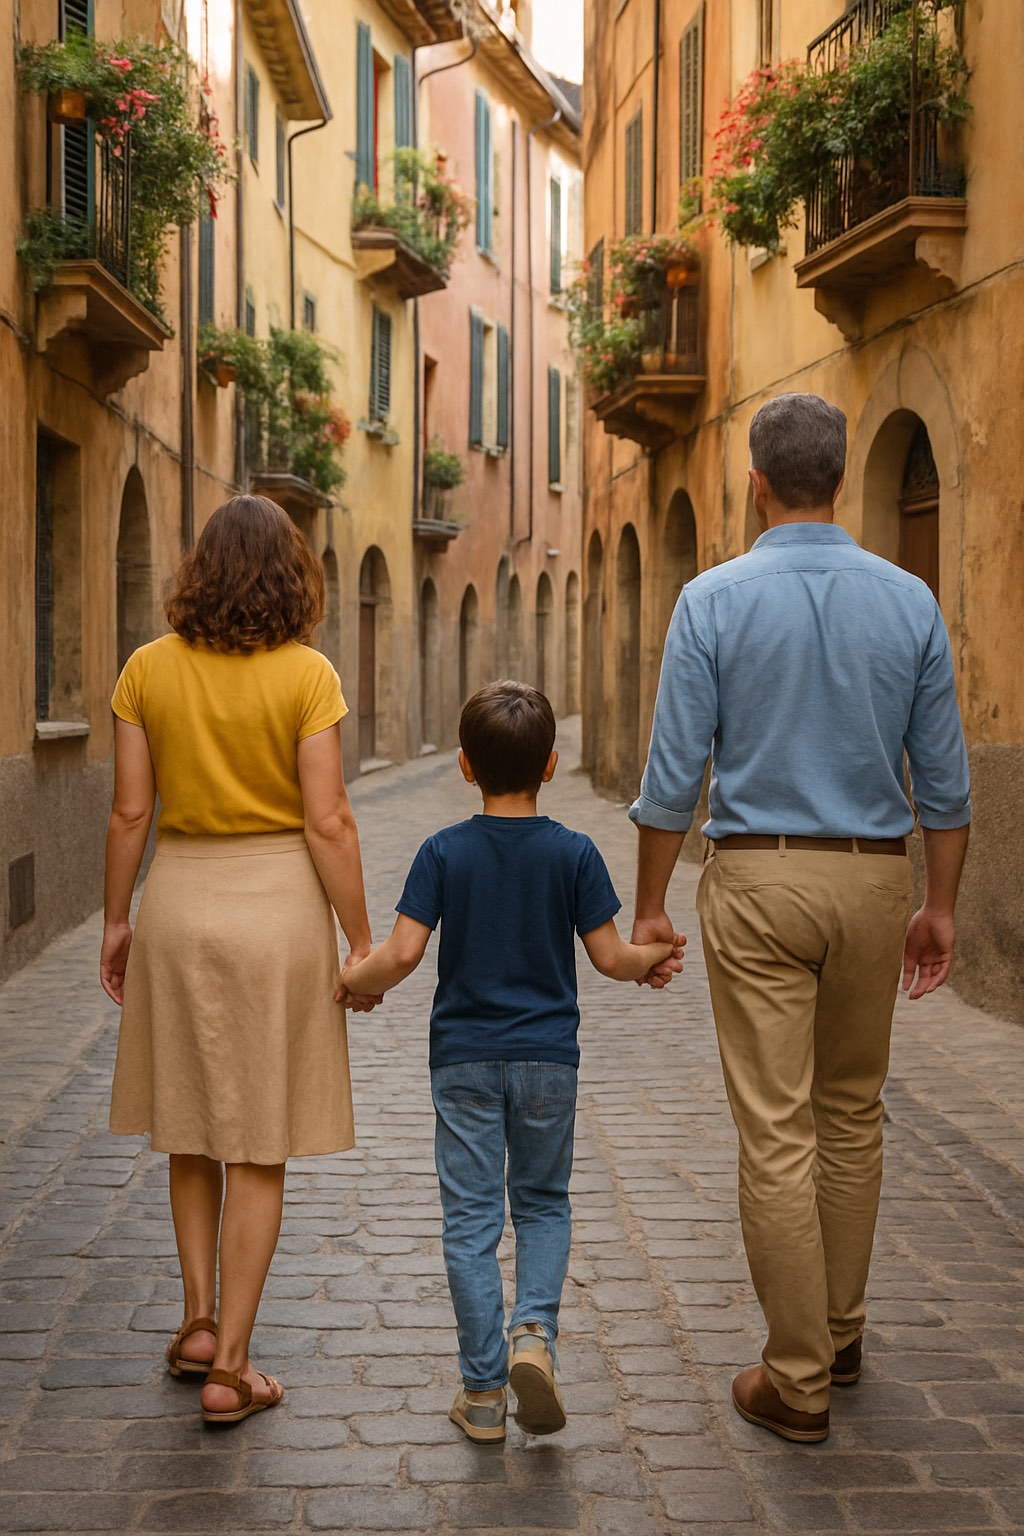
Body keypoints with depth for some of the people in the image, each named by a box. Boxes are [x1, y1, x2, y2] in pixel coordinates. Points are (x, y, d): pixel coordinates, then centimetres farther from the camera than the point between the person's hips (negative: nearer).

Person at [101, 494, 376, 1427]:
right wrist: (360, 941, -4)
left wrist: (116, 920, 10)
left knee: (191, 1125, 20)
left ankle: (199, 1322, 25)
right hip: (278, 903, -3)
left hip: (180, 898, 3)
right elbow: (328, 822, -11)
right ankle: (230, 1366, 8)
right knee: (260, 1146, 5)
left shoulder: (148, 670, -1)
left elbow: (130, 810, -1)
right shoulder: (306, 675, -9)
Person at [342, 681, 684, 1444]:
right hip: (547, 1057, 1)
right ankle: (535, 1331, -7)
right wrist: (652, 956, 16)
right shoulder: (574, 852, -5)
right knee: (543, 1204, 16)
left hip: (464, 1058, 0)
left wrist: (357, 979, 8)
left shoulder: (444, 851, -6)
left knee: (471, 1217, 6)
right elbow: (610, 957, -5)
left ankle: (483, 1390, 8)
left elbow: (403, 953, -11)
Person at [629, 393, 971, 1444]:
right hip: (872, 881, 3)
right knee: (851, 1116, 19)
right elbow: (943, 776, 3)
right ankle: (838, 1333, 31)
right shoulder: (909, 602, 1)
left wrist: (649, 905, 2)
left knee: (777, 1132, 0)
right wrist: (940, 907, 12)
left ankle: (797, 1380, 6)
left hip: (756, 881, -3)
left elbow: (674, 773, -8)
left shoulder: (714, 600, -7)